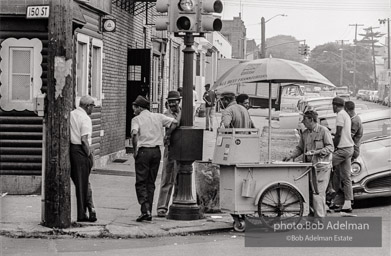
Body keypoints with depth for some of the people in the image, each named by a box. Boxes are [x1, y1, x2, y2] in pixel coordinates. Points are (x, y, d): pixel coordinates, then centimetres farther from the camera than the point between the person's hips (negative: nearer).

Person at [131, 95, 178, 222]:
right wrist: (167, 135, 11)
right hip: (156, 151, 5)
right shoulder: (158, 117, 11)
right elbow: (174, 122, 5)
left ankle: (145, 210, -15)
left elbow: (134, 134, -20)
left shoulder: (136, 119, -3)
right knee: (151, 183, 12)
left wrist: (135, 150, -12)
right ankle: (148, 212, 13)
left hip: (143, 151, -5)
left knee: (141, 183, 0)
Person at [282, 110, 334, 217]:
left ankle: (319, 217, -8)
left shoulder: (324, 131, -6)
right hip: (310, 166, 7)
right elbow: (299, 148, 19)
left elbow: (330, 147, -9)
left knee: (318, 192, -11)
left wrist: (317, 152, -20)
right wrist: (291, 156, 5)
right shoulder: (304, 134, 13)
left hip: (322, 165, -7)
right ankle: (322, 214, 23)